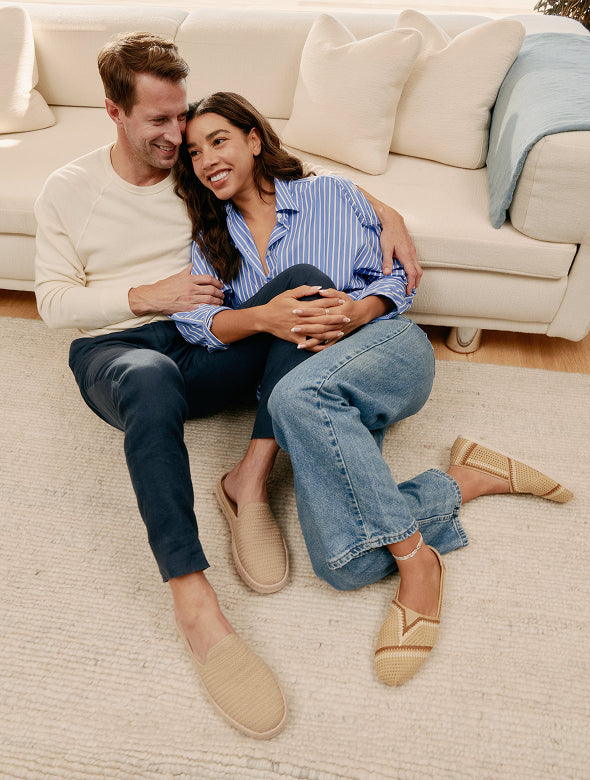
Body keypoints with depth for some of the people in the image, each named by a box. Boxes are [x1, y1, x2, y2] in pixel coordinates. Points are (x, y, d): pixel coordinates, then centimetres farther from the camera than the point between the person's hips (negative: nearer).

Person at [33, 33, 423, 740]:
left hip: (206, 344, 3)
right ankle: (195, 608, -41)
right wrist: (146, 295, -11)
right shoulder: (67, 190, 9)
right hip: (114, 351, -2)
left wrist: (388, 214, -1)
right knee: (153, 379, -42)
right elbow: (53, 302, 4)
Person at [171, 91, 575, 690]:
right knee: (342, 565, -24)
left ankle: (415, 558, -23)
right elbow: (195, 319, 3)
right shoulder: (211, 239, 20)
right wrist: (264, 318, -17)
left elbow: (392, 278, 8)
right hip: (324, 409, 2)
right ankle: (466, 478, -2)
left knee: (297, 395, -38)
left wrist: (358, 311, -15)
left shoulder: (330, 195, 12)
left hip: (387, 347, -2)